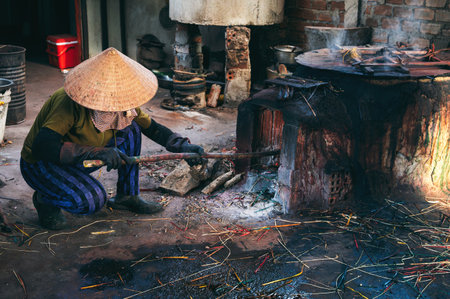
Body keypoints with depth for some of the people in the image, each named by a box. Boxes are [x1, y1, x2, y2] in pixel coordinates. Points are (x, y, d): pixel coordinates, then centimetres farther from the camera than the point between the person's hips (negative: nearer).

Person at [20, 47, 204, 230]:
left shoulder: (119, 103, -12)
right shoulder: (70, 104, -34)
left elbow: (151, 127, 1)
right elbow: (42, 146, -42)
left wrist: (183, 146, -13)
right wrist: (97, 152, -46)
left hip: (77, 161, 7)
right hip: (40, 165, -7)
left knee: (130, 129, -9)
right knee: (93, 200, -32)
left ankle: (126, 196, 4)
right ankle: (45, 200, -1)